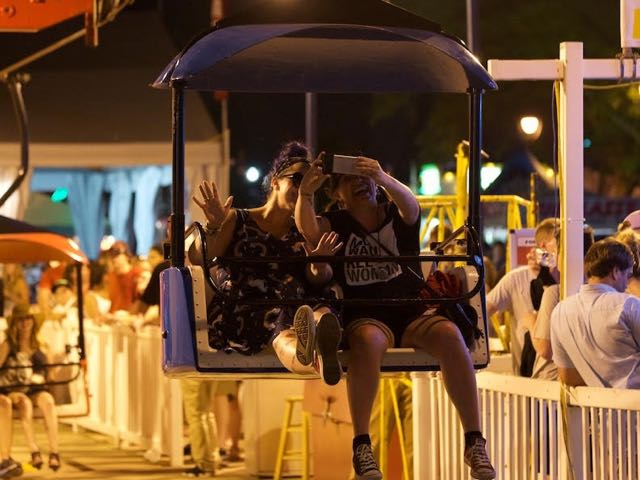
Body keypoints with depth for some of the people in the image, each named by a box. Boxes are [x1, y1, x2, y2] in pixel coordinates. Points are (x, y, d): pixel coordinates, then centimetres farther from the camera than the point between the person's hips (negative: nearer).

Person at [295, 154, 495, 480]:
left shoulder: (397, 215, 11)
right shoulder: (336, 224, 11)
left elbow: (409, 205, -14)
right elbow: (308, 229, -11)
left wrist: (383, 179, -36)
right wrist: (305, 193, -33)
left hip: (414, 314, 1)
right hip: (365, 318, -1)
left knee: (449, 334, -31)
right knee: (368, 340, -38)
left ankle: (474, 441, -29)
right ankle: (361, 446, -37)